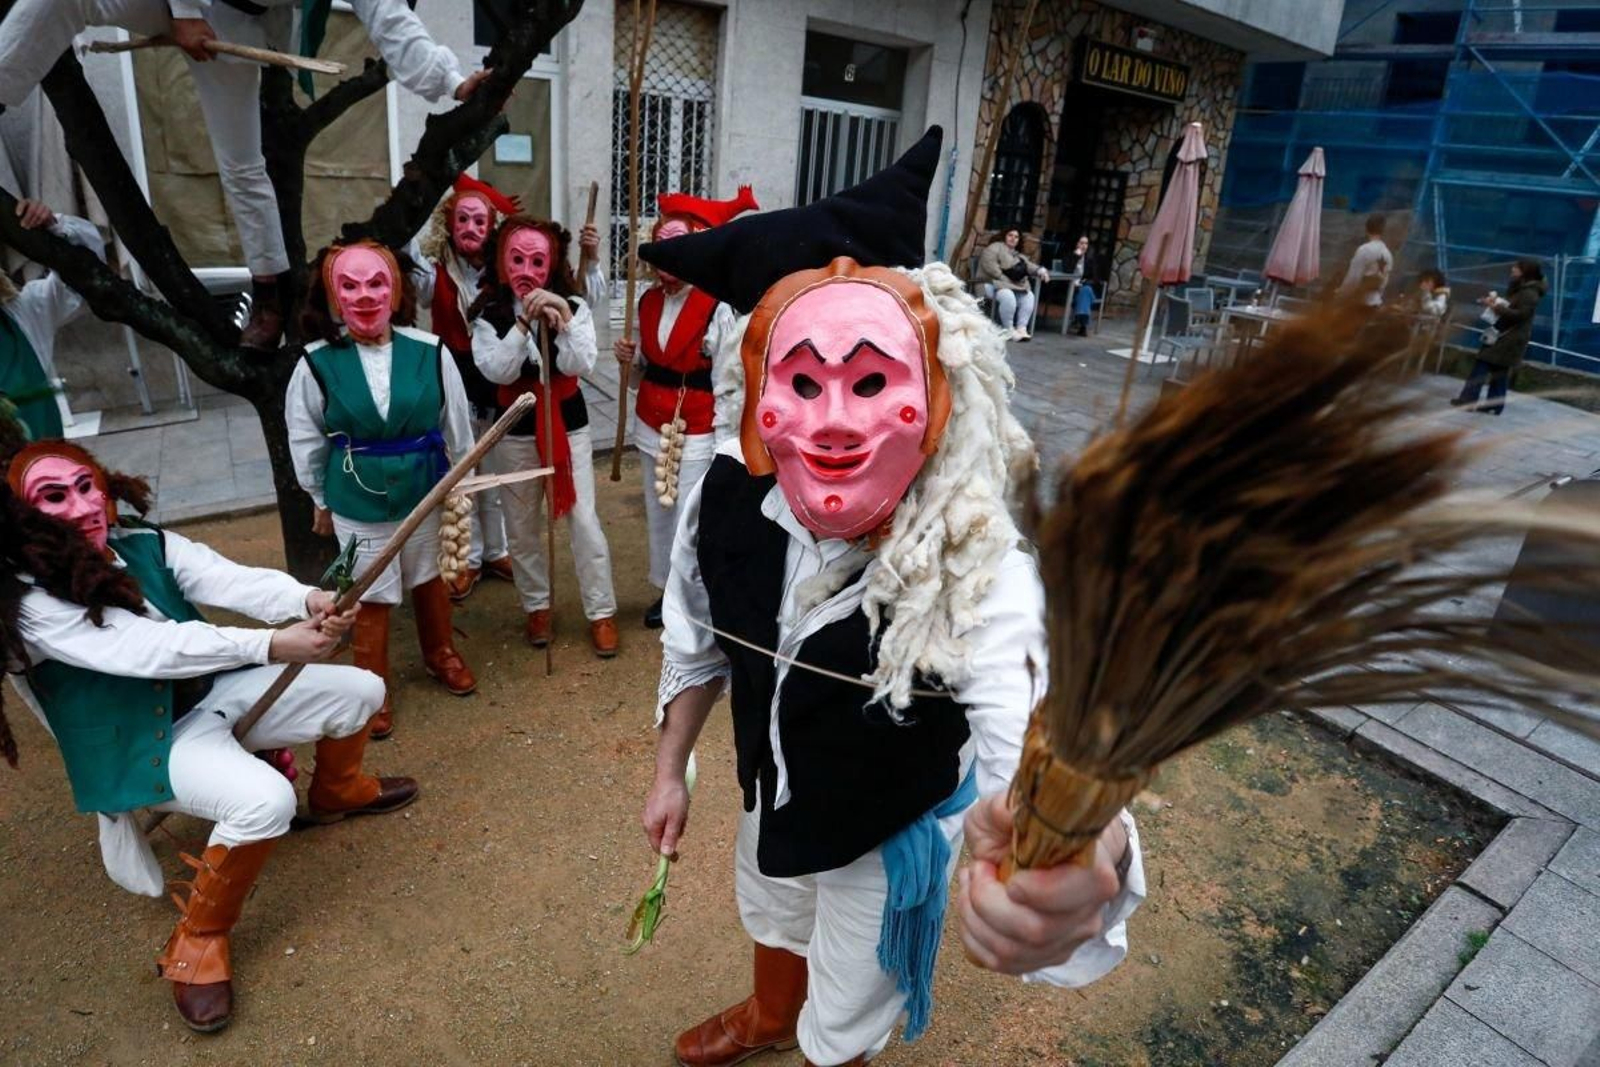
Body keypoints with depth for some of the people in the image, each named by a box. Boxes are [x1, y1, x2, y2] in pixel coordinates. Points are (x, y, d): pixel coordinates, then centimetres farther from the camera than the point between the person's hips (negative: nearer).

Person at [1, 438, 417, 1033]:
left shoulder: (147, 544, -4)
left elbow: (230, 580, -21)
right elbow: (145, 647, -33)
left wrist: (306, 600, -43)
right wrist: (269, 646, -44)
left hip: (214, 693, 6)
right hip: (147, 743, -6)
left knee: (360, 691, 3)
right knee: (265, 800, -32)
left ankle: (336, 793, 32)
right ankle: (197, 939, -7)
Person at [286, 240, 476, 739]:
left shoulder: (430, 352, -13)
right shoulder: (317, 363, -14)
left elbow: (456, 426, -1)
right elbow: (306, 441, 0)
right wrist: (321, 500, 8)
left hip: (425, 493, 1)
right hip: (357, 503, -1)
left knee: (430, 580, 22)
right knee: (371, 598, 11)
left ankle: (440, 653, 47)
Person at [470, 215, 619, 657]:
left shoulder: (573, 306, -5)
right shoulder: (489, 315, -6)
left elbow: (579, 365, -17)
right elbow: (498, 371, -19)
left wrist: (563, 318, -28)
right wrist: (525, 321, -25)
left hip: (568, 424, -1)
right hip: (515, 430, 1)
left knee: (584, 520, 1)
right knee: (522, 524, 12)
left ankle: (601, 611, 14)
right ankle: (537, 607, 30)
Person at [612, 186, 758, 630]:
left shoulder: (717, 308, -15)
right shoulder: (648, 302, 5)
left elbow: (726, 382, -14)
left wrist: (723, 444, -13)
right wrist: (627, 360, -6)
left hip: (696, 431, -7)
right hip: (651, 425, 7)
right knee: (657, 514, 16)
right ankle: (667, 590, 33)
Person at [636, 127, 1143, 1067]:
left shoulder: (978, 569, -39)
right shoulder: (730, 496, -26)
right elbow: (695, 642, -7)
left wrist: (1082, 858, -77)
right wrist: (671, 772, 4)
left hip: (893, 830, -4)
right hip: (776, 793, 5)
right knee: (774, 923, 37)